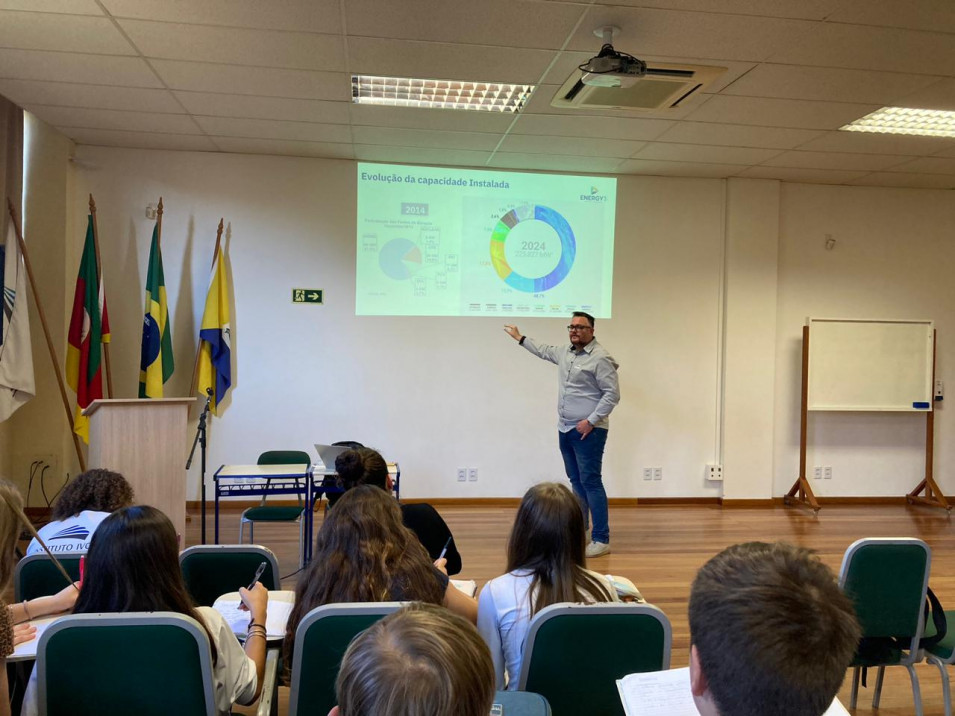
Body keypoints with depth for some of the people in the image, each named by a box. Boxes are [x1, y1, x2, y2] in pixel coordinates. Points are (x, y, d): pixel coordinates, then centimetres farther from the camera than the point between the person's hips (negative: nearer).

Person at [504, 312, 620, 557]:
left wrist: (591, 421, -19)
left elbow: (612, 394, -16)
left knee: (591, 482, -9)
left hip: (588, 431, -8)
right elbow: (544, 351, 33)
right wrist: (520, 338, 39)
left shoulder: (600, 358, -13)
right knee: (576, 481, 14)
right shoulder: (565, 353, 12)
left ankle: (601, 540, -5)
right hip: (565, 429, 8)